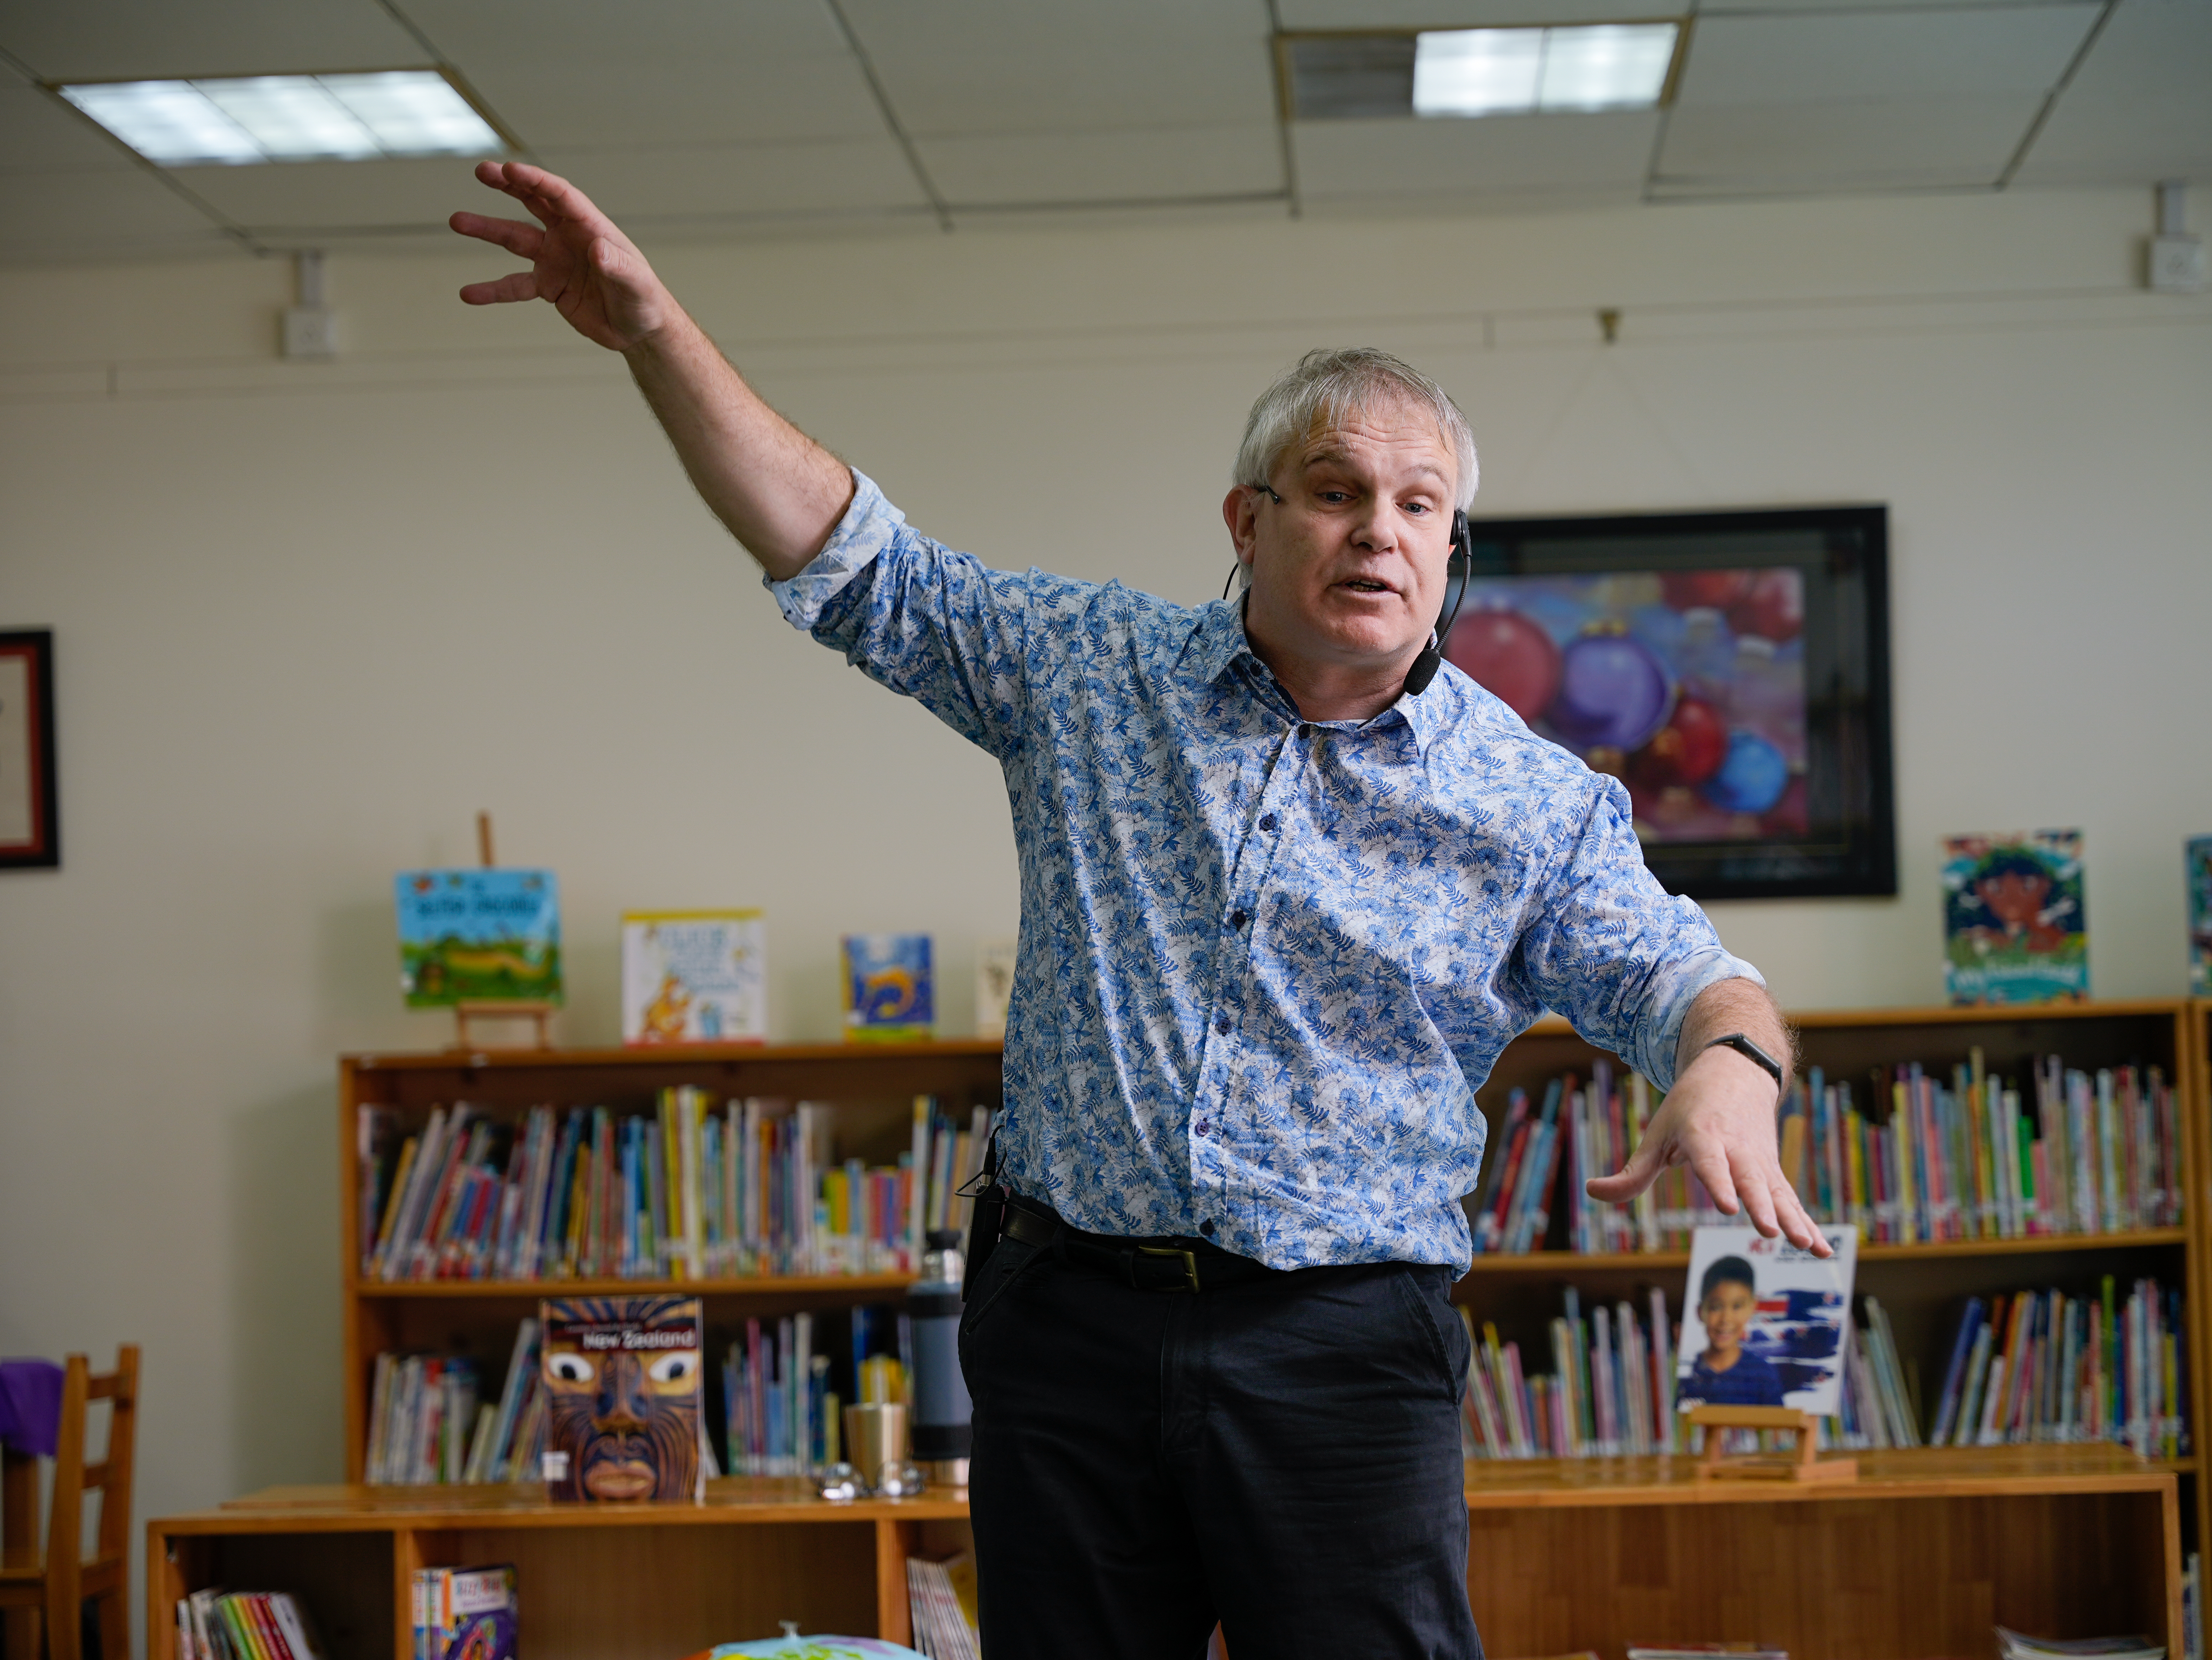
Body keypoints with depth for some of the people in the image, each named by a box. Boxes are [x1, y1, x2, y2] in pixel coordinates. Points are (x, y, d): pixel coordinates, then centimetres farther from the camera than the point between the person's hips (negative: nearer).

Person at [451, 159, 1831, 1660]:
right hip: (1074, 1322, 2)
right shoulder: (1097, 672, 7)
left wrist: (1730, 1064, -23)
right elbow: (847, 559, 8)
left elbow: (1675, 975, 3)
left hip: (1344, 1355, -1)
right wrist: (656, 329, 1)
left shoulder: (1537, 803, 4)